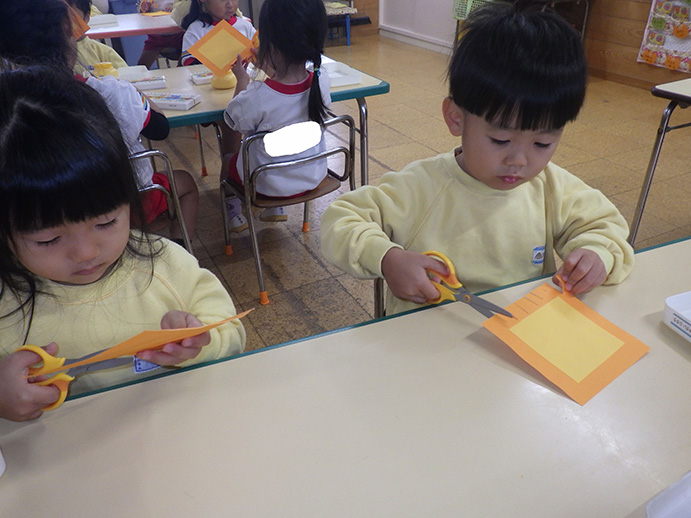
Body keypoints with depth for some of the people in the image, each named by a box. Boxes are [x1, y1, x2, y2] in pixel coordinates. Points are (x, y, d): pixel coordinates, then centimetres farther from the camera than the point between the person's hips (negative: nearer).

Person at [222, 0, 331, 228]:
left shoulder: (256, 98, -34)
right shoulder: (322, 81, -20)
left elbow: (233, 121, -10)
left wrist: (242, 80, 1)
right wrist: (269, 68, 11)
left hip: (267, 185, -4)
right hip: (314, 176, 4)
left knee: (228, 156, 27)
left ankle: (234, 210, 43)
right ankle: (276, 209, 43)